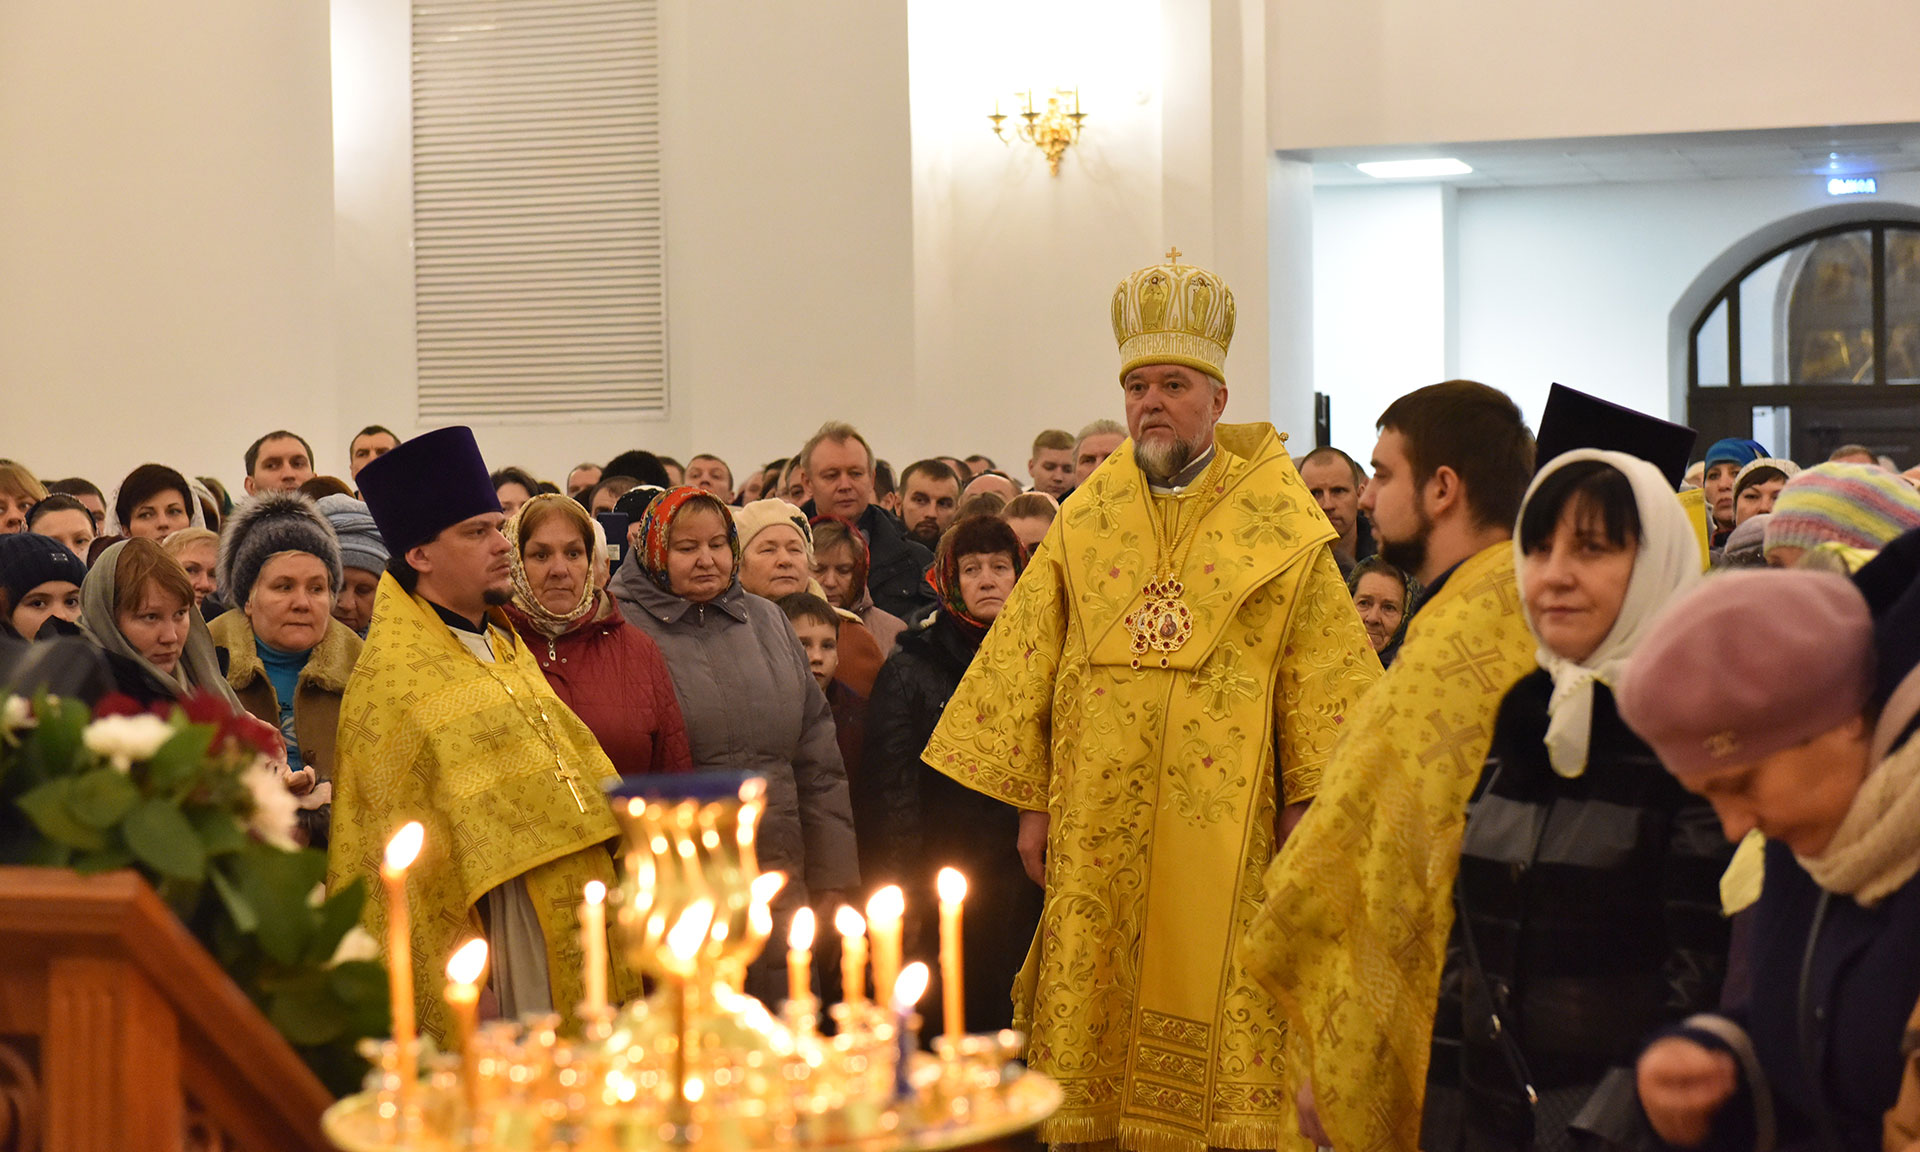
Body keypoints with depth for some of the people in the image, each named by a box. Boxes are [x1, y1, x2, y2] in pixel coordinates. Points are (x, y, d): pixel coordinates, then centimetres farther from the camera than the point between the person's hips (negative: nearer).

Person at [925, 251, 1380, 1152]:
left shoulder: (1281, 527, 2)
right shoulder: (1083, 522, 9)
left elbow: (1320, 673, 0)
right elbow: (1028, 663, 10)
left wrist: (1306, 802, -7)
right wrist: (1029, 799, 5)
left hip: (1222, 822, -2)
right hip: (1098, 823, 2)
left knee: (1212, 1000, -2)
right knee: (1101, 1010, 4)